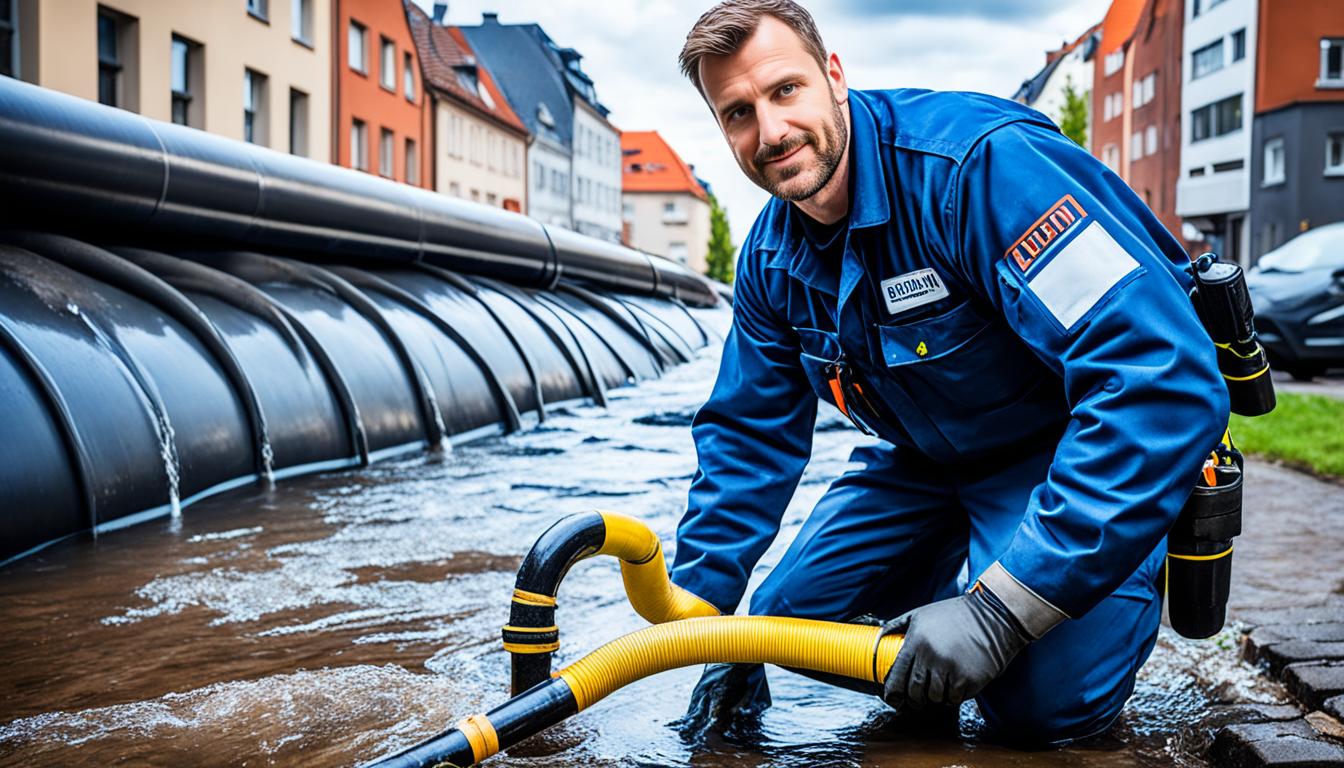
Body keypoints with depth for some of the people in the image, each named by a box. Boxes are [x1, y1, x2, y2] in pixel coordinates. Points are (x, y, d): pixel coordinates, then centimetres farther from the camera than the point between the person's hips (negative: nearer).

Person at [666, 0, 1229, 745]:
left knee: (1039, 701, -23)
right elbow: (747, 434, 7)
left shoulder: (978, 161, -32)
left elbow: (1162, 381, -39)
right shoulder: (771, 258, -5)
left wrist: (1003, 609, -39)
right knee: (786, 617, -2)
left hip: (1082, 454, -6)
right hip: (930, 461, 7)